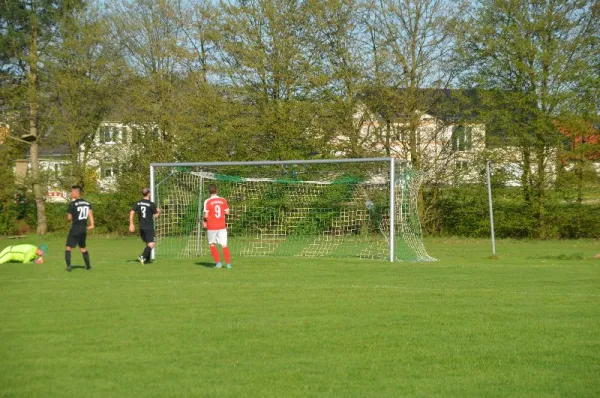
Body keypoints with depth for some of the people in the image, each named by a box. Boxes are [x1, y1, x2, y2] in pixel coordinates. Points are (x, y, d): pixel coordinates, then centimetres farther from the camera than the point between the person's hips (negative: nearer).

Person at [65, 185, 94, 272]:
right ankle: (88, 266, 24)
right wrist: (92, 224, -11)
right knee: (83, 247, 21)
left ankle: (68, 266, -14)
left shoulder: (72, 204, -9)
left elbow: (69, 218, -7)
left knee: (68, 247, -1)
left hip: (75, 228, -6)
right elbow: (90, 213, -4)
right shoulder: (87, 203, 8)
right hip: (84, 228, 6)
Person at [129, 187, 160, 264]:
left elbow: (132, 212, -2)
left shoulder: (138, 203, 5)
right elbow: (156, 215, -3)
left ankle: (147, 259, 15)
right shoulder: (151, 204, -10)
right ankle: (142, 256, -24)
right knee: (152, 243, -7)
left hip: (141, 227, 6)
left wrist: (131, 224, 2)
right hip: (149, 227, -6)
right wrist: (158, 212, 20)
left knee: (147, 243, 18)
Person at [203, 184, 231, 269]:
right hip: (222, 226, 2)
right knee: (224, 245, 4)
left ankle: (218, 262, 5)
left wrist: (205, 222, 6)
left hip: (211, 227, -2)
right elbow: (227, 212, 2)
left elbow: (206, 215, -12)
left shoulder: (207, 201, -8)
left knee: (212, 245, 13)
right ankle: (228, 263, -4)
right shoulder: (223, 200, 1)